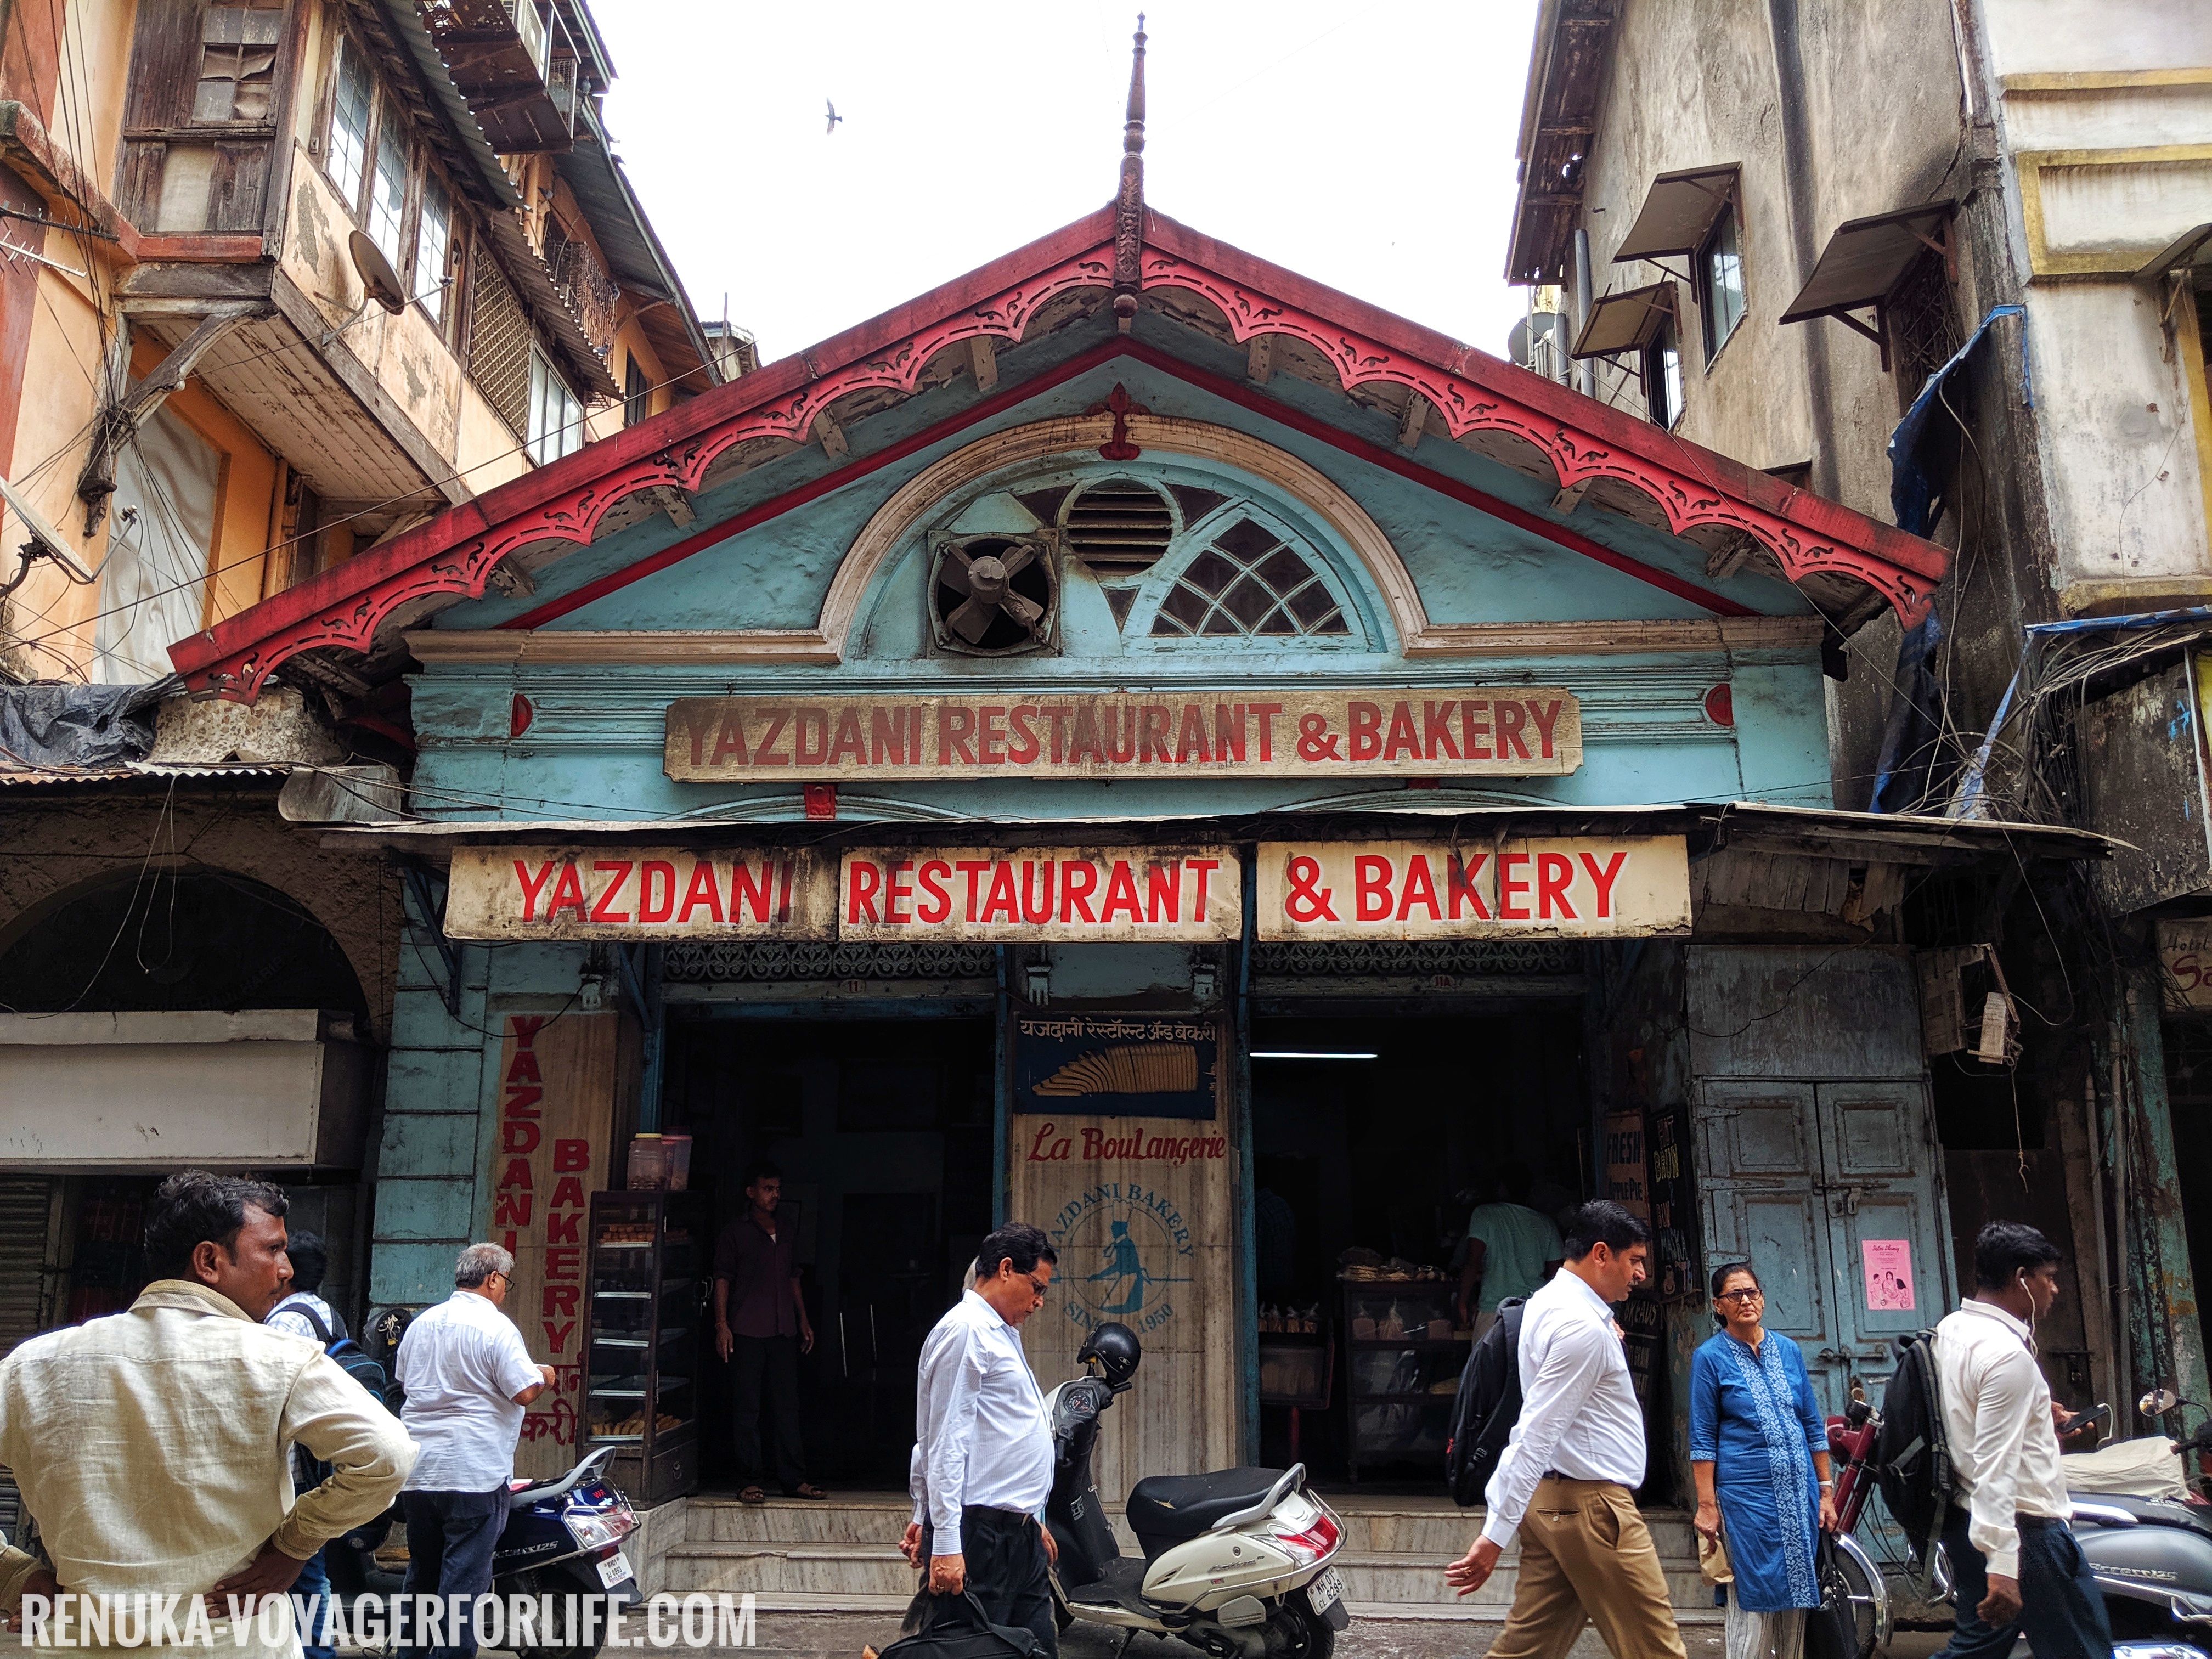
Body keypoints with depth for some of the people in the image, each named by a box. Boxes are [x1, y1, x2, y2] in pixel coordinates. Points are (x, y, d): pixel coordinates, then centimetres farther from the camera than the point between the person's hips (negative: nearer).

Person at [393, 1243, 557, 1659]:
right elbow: (524, 1391, -17)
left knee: (422, 1572, 19)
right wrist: (544, 1376, 4)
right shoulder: (496, 1327, -13)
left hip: (417, 1471, 7)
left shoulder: (420, 1323, 9)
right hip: (473, 1474, -7)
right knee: (465, 1577, -1)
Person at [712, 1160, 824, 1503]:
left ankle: (794, 1479, 9)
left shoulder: (788, 1234, 18)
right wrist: (722, 1324, -10)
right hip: (747, 1332, -5)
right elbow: (723, 1278, -1)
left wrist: (803, 1321, 16)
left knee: (788, 1405, 5)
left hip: (784, 1331, 5)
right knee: (748, 1408, -1)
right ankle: (749, 1482, 4)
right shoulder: (735, 1233, 3)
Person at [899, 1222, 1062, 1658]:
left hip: (1020, 1532, 10)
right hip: (982, 1533, -10)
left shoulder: (1004, 1333, 20)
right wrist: (945, 1544, -20)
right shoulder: (966, 1330, -11)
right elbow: (946, 1444, -16)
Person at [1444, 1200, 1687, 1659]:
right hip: (1591, 1505, -10)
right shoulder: (1585, 1326, -17)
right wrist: (1497, 1534, -25)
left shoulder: (1547, 1302, 12)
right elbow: (1537, 1433, -23)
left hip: (1551, 1499, 10)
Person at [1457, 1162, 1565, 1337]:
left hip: (1494, 1309, -3)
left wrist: (1463, 1303, -1)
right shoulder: (1545, 1223, 9)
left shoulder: (1484, 1214, -1)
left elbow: (1473, 1263, -7)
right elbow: (1555, 1272, 10)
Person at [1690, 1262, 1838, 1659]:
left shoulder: (1788, 1350, 9)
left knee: (1796, 1595, 9)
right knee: (1754, 1600, -3)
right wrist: (1707, 1505, -9)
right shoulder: (1709, 1357, -3)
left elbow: (1813, 1425, 14)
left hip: (1801, 1492, 4)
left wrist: (1826, 1490, 9)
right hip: (1747, 1496, -4)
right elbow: (1702, 1438, -4)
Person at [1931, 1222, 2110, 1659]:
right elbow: (1995, 1465, -26)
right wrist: (2002, 1566, -29)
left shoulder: (1950, 1329, 7)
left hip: (1964, 1522, 9)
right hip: (2020, 1528, -9)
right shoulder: (2007, 1355, -21)